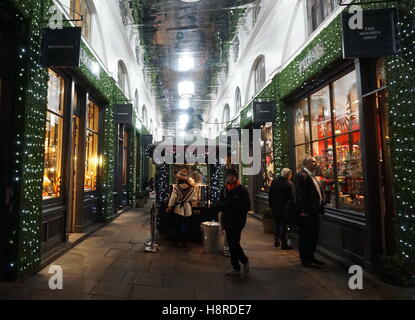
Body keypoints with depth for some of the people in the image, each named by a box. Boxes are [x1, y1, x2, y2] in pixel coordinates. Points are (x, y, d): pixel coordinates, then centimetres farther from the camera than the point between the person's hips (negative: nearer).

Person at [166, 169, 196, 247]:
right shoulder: (191, 188, -7)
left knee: (177, 226, 12)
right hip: (187, 210, 2)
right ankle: (183, 241, 18)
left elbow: (173, 199, -9)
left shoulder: (176, 187, -16)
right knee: (184, 226, 13)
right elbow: (193, 199, 2)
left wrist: (169, 207, 3)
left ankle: (177, 241, 19)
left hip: (178, 209, -2)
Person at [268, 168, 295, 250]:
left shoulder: (274, 182, 1)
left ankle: (277, 241, 29)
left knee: (277, 224, 19)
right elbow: (292, 198, -13)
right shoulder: (289, 184, -14)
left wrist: (271, 205, 16)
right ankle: (284, 244, 5)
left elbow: (270, 195, 7)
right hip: (285, 208, -5)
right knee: (284, 225, 2)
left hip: (275, 207, 5)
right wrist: (290, 207, -2)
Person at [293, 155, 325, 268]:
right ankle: (305, 260, 13)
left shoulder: (312, 176, 18)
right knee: (306, 237, 1)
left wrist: (320, 209, 16)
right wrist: (304, 211, -25)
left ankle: (311, 257, 31)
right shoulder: (301, 175, -14)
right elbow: (300, 195, -21)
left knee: (314, 236, 17)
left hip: (314, 213, 10)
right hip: (306, 213, -10)